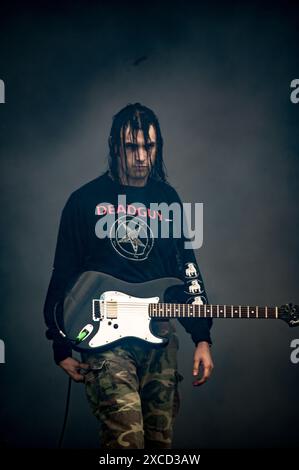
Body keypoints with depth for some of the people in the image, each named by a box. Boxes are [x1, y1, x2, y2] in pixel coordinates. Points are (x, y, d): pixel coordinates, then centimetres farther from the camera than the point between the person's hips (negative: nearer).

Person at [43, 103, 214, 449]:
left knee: (161, 439, 12)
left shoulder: (167, 198, 10)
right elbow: (63, 274, 2)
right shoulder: (86, 200, -1)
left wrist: (202, 338, 6)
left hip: (160, 333, 4)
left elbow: (187, 269, 12)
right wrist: (61, 348, 2)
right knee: (126, 438, -18)